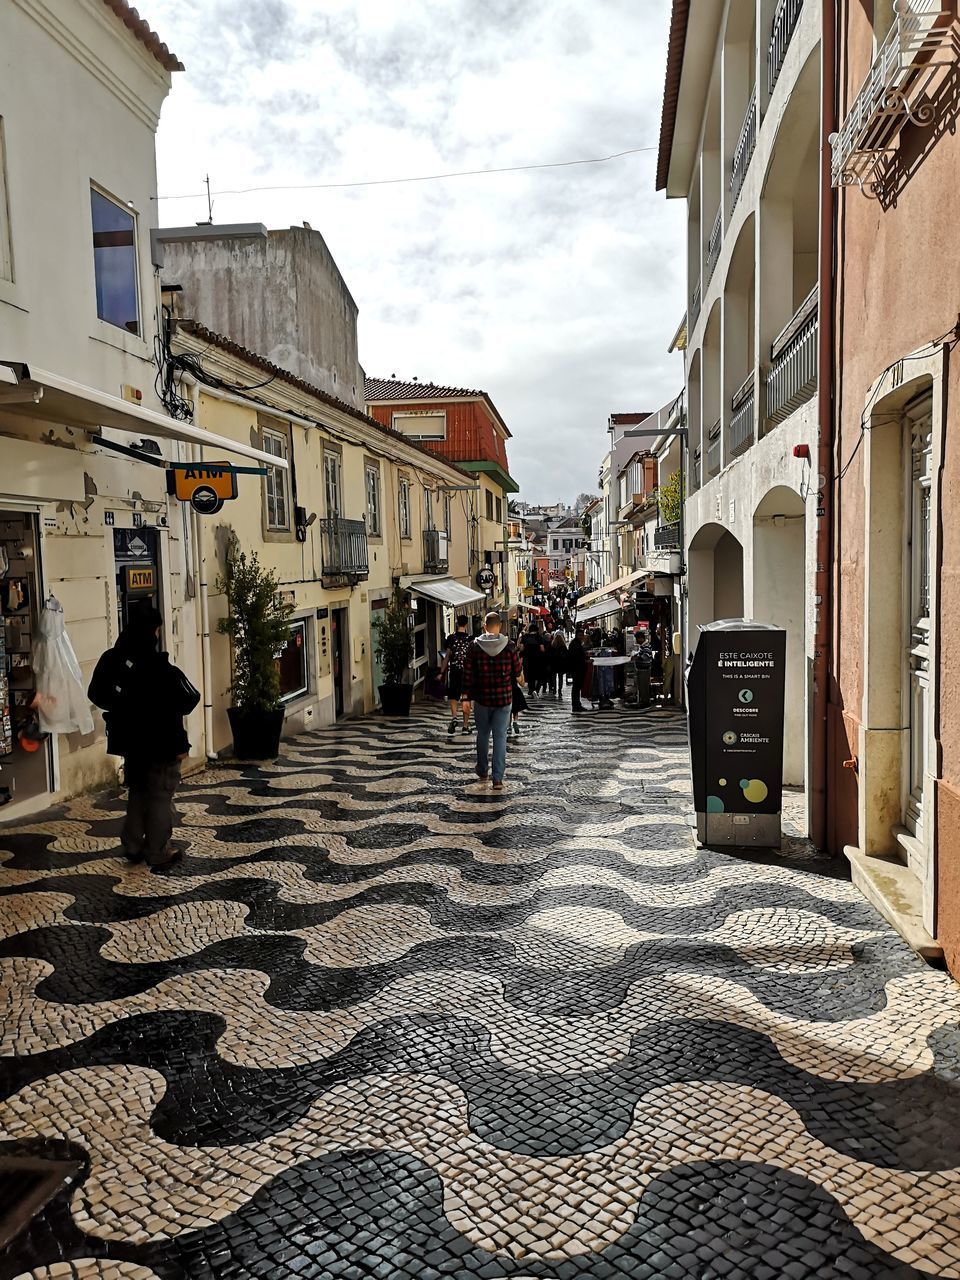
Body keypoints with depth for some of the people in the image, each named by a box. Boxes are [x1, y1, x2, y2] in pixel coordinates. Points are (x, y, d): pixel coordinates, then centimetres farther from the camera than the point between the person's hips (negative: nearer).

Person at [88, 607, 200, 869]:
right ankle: (158, 853, 12)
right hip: (161, 741, -6)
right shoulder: (159, 666, -22)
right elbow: (187, 701, -22)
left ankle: (132, 847, 27)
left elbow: (95, 694, 11)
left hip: (130, 740, 6)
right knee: (160, 797, 6)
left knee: (137, 793, 21)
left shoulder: (111, 660, -2)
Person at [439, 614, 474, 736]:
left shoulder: (451, 638, -4)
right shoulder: (470, 639, -2)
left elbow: (447, 656, -4)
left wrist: (442, 672, 3)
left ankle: (454, 716, -20)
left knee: (453, 698, 7)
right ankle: (465, 726, 11)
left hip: (454, 671, -1)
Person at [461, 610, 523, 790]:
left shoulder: (475, 646, -6)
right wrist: (521, 682, 24)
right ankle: (498, 779, -2)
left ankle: (482, 772, 29)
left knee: (483, 735, 17)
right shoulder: (509, 647, -7)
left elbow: (468, 673, -4)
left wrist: (466, 696, 3)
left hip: (482, 698, 1)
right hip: (504, 699, -1)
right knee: (500, 737, 2)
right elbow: (518, 672, 1)